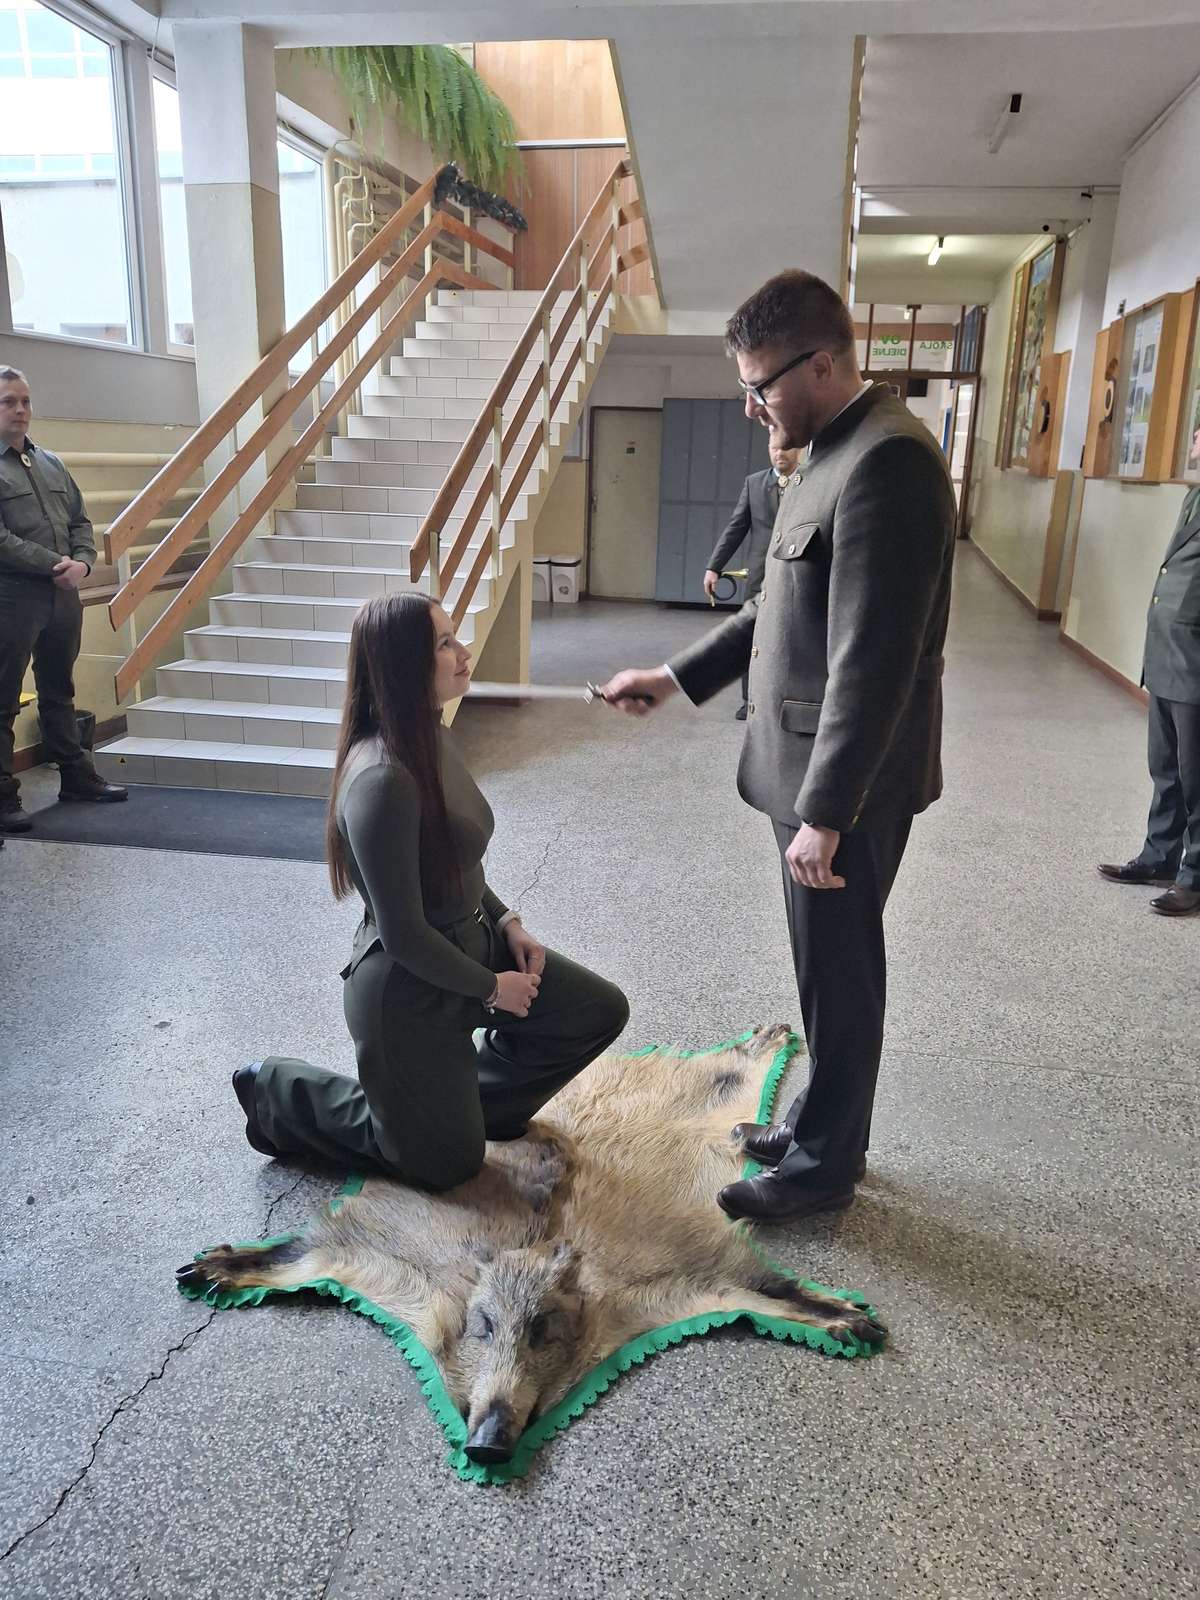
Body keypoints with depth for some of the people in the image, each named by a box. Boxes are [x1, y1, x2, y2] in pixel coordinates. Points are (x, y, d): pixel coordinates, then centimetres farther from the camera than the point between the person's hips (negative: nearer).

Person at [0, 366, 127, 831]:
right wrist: (55, 564, -16)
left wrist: (82, 562, -3)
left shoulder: (51, 464, 15)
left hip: (62, 597, 7)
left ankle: (76, 776, 28)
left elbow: (81, 521, 15)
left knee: (59, 694, 18)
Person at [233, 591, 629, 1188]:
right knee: (449, 1161, 11)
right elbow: (403, 934, -26)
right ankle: (281, 1094, 23)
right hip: (410, 988, -8)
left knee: (602, 1010, 7)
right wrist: (491, 987, -13)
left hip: (471, 943, 8)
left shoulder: (432, 738, -2)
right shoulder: (382, 780, -31)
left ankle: (471, 1097, 25)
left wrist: (506, 921, 2)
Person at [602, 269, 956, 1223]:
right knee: (830, 963, 20)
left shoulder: (886, 461, -20)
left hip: (846, 782, -9)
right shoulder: (839, 451, 12)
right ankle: (823, 1125, 38)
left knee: (839, 971, 6)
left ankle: (826, 1165, 25)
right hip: (813, 766, 9)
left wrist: (826, 812, -24)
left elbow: (872, 660, -25)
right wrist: (677, 678, 17)